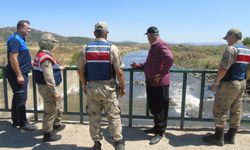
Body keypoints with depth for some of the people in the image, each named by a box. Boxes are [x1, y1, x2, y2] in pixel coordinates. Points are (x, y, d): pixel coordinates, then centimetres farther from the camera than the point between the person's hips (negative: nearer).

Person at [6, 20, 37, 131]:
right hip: (17, 74, -10)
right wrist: (19, 75, -24)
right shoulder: (15, 39, -14)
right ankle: (23, 123, 6)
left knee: (17, 97, 15)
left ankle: (16, 121, 25)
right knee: (21, 98, -4)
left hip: (21, 73, 10)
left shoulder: (20, 39, 16)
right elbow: (13, 59, -22)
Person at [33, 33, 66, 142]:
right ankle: (47, 134, 16)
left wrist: (60, 68, 34)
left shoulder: (41, 55, 10)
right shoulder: (45, 57, -23)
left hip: (46, 87, 11)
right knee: (50, 111, 2)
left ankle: (56, 125, 40)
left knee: (58, 105, 24)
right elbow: (48, 77, -26)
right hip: (47, 88, -11)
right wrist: (55, 91, -22)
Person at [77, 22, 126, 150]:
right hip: (109, 87, -2)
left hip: (91, 87, 3)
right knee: (113, 116, 9)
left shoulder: (86, 48, 0)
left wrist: (84, 85, 16)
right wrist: (122, 87, 2)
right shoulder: (112, 48, -8)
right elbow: (119, 71, -11)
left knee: (94, 116, 14)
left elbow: (80, 69, 3)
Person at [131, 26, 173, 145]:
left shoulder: (161, 45, -16)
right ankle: (156, 127, 34)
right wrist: (138, 66, 15)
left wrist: (161, 75, -25)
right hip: (151, 82, 10)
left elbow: (170, 59, -30)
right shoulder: (153, 46, 16)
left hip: (160, 83, -10)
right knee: (153, 107, 18)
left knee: (160, 108, 3)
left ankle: (160, 132, 17)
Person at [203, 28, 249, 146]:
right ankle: (231, 136, 24)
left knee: (220, 111, 0)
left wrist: (215, 83, -12)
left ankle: (218, 137, 8)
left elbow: (223, 69, -22)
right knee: (236, 111, 13)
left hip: (229, 84, -9)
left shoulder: (231, 49, -16)